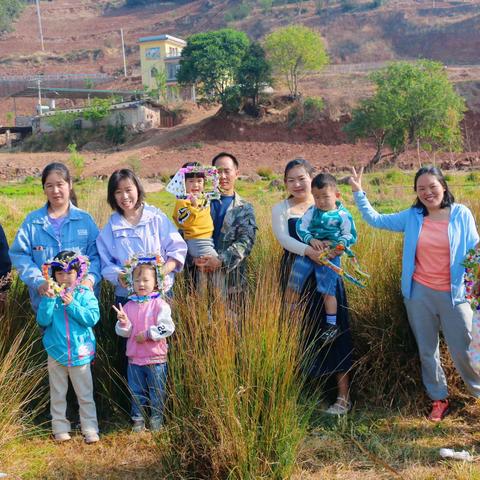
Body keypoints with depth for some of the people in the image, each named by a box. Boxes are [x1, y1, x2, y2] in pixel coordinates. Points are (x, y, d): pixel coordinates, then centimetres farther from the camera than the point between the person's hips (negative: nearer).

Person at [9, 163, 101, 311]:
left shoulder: (85, 219, 3)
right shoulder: (32, 221, 3)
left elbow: (96, 254, 0)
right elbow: (19, 254, -2)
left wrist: (90, 279, -18)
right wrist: (38, 282, -15)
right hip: (45, 299, 0)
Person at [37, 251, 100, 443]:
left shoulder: (85, 294, -5)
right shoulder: (50, 295, -1)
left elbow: (93, 318, -16)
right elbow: (43, 320, -10)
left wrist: (71, 304, -21)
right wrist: (49, 299, -21)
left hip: (80, 353, -2)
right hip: (56, 352, 2)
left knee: (85, 394, 7)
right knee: (57, 394, 13)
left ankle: (90, 428, 15)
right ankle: (60, 428, 24)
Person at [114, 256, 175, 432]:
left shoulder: (160, 305, -9)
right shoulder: (129, 305, 4)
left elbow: (167, 327, -17)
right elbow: (124, 332, 4)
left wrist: (147, 334, -19)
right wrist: (123, 322, -17)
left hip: (156, 358, -4)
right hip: (134, 358, 4)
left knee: (156, 393, 8)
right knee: (136, 393, 13)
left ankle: (156, 421, 21)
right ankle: (138, 421, 26)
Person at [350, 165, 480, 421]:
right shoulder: (412, 217, 1)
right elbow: (375, 219, 7)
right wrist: (358, 192, -1)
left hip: (453, 294, -2)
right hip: (419, 293, 3)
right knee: (426, 351, 14)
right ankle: (439, 399, 32)